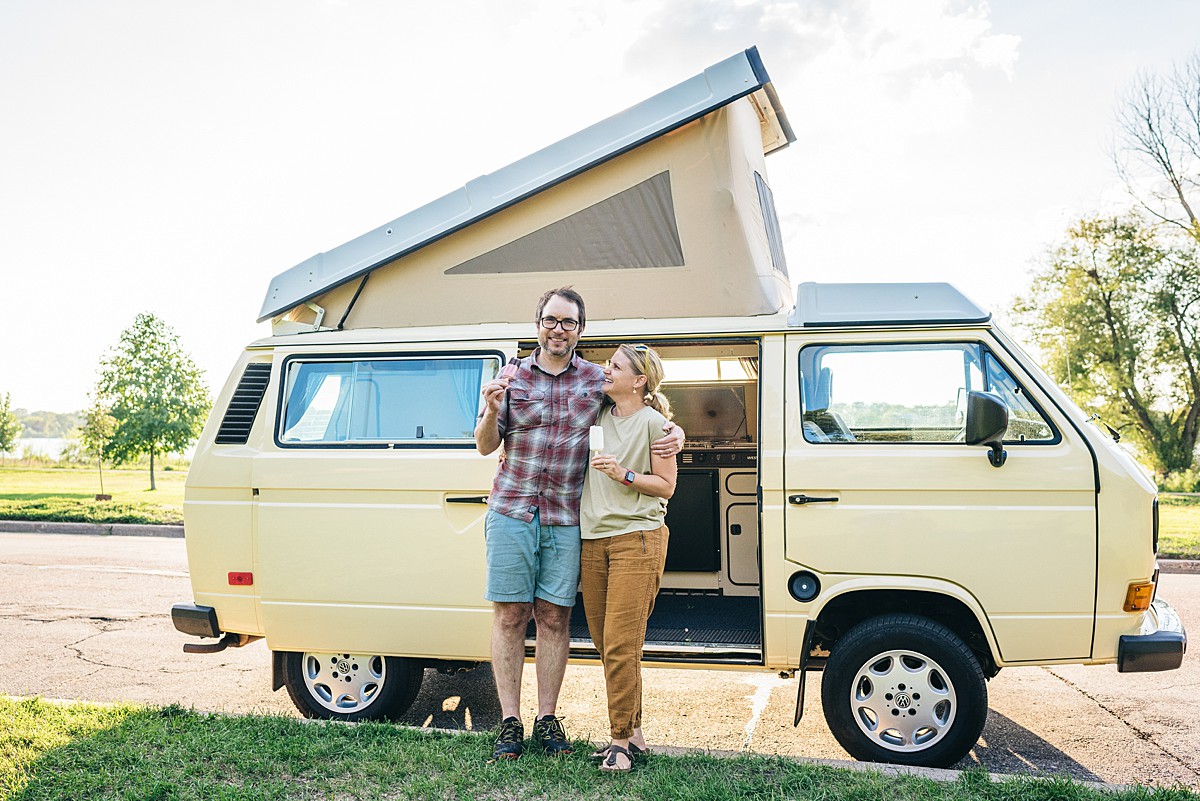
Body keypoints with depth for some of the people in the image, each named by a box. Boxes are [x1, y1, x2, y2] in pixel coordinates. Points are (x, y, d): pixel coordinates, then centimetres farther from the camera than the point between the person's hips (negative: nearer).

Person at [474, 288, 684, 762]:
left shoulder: (599, 380, 8)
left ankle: (547, 719, 14)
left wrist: (675, 433, -2)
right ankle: (509, 722, 9)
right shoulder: (512, 378, 7)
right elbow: (485, 446, 7)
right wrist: (491, 411, -13)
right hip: (511, 513, 0)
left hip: (566, 520, 0)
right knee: (509, 615, 0)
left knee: (554, 617, 3)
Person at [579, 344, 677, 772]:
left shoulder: (652, 422, -4)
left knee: (621, 644, -9)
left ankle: (622, 739, 2)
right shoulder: (599, 415, 12)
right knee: (604, 642, 9)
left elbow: (666, 485, -2)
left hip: (636, 538, -6)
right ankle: (634, 732, 20)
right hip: (594, 540, 7)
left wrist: (624, 474, -15)